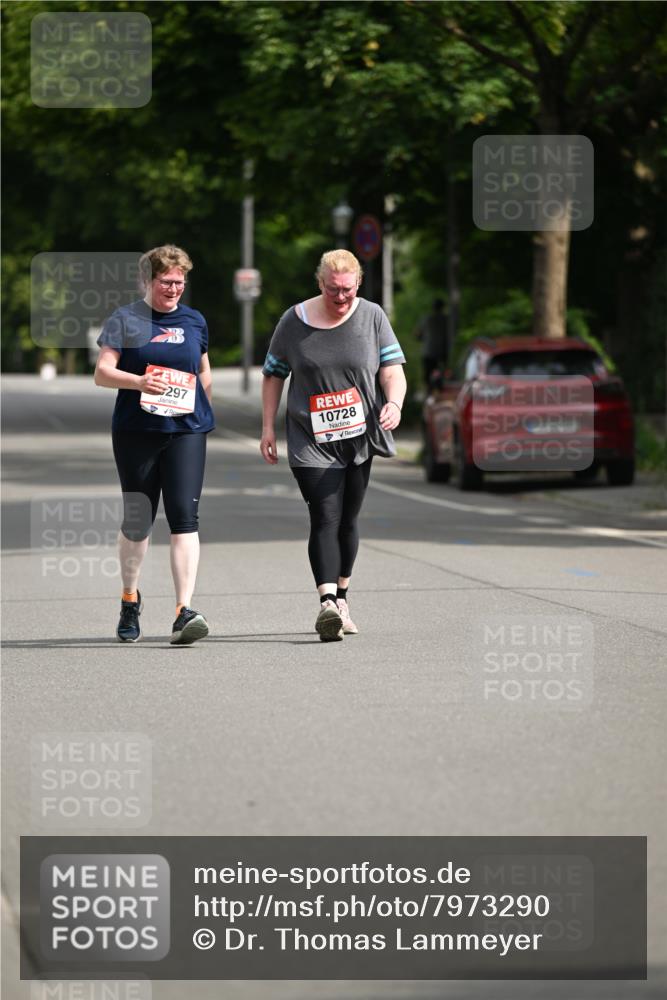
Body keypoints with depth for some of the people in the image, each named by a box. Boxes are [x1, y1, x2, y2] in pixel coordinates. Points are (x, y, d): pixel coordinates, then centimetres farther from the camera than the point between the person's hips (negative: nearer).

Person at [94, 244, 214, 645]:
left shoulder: (194, 321, 11)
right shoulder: (126, 320, 1)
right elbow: (102, 373, -7)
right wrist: (139, 381, -23)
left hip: (186, 431, 1)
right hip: (136, 432, -1)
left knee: (185, 517, -12)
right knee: (137, 521, 7)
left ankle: (185, 611, -19)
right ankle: (130, 600, 30)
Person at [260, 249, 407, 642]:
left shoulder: (372, 317, 3)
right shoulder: (294, 322, 1)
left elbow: (392, 369, -1)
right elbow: (273, 375, 10)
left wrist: (394, 403, -22)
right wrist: (268, 426, 4)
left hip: (359, 438, 2)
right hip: (311, 442, -2)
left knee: (348, 521, 10)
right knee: (325, 519, -15)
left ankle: (342, 599, 24)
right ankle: (327, 603, -26)